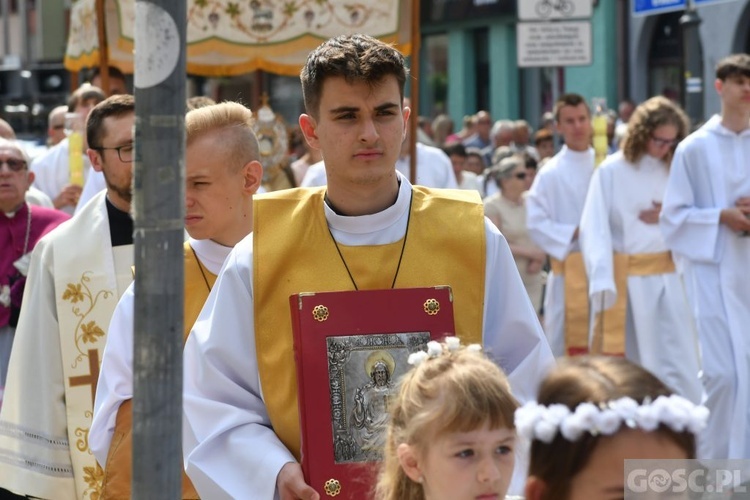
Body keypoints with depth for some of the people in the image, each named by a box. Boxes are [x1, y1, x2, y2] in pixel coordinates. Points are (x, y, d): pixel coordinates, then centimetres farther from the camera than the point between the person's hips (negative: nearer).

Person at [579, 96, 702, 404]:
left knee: (680, 357, 0)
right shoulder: (612, 171, -5)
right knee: (631, 360, 5)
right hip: (628, 277, -3)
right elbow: (595, 229, -11)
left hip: (669, 276, 3)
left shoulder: (674, 171, 8)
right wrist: (602, 281, -22)